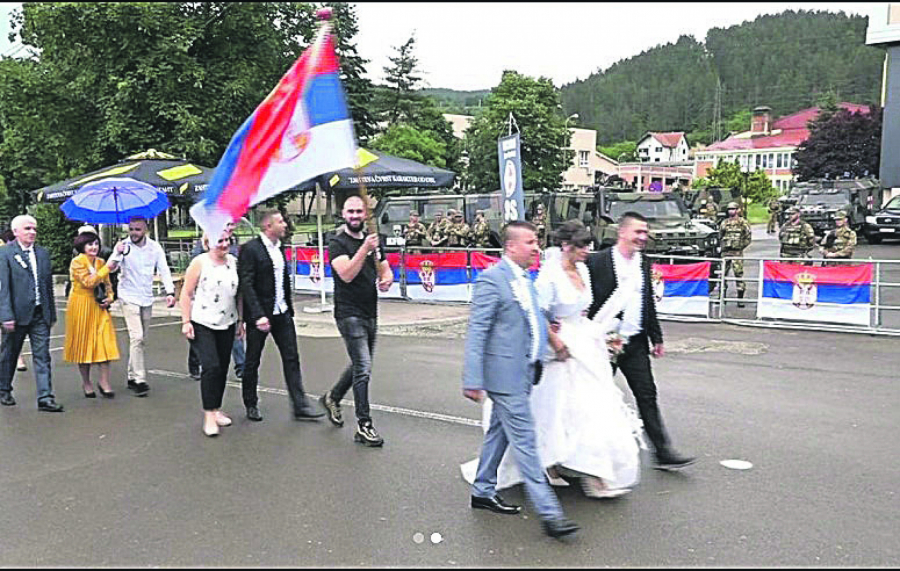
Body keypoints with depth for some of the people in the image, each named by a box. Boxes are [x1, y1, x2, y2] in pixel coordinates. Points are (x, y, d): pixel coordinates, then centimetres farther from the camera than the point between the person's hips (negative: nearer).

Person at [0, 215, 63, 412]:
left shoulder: (43, 253, 11)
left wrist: (51, 313, 11)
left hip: (40, 314, 4)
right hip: (17, 313, -3)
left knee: (42, 355, -1)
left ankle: (45, 397, -2)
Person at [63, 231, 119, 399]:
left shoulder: (101, 262, 11)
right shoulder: (77, 262, -7)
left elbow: (107, 284, 16)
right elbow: (88, 282, -18)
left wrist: (109, 298, -2)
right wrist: (106, 269, -20)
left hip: (99, 306, 5)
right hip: (81, 307, -4)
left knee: (105, 341, -6)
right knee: (84, 343, 4)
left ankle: (104, 381, -1)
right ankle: (86, 383, 16)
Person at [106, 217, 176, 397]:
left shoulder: (155, 247, 2)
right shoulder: (123, 246, -7)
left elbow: (164, 270, 1)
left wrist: (170, 292, -12)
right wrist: (118, 254, -37)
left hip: (147, 299, 4)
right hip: (129, 298, -4)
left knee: (141, 339, 11)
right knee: (136, 337, -14)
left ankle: (132, 376, 23)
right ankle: (139, 380, -12)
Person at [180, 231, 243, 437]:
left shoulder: (233, 262, 7)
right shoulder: (199, 263, -6)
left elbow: (238, 294, 14)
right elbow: (186, 293, -5)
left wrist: (240, 321, 13)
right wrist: (186, 322, -10)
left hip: (227, 324, 5)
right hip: (202, 324, -5)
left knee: (222, 368, 9)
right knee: (211, 366, -13)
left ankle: (217, 409, 25)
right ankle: (209, 415, -4)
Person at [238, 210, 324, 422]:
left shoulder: (279, 248, 10)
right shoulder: (250, 249, -13)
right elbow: (246, 284, -18)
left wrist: (289, 307, 14)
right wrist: (258, 315, -25)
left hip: (281, 314, 7)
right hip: (260, 315, -6)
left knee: (292, 358, 3)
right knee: (252, 362, 8)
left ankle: (300, 406, 7)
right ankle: (251, 405, 25)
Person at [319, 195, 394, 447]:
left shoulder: (372, 242, 14)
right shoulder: (338, 244, -7)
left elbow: (386, 270, 20)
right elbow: (347, 274, -21)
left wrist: (387, 280, -4)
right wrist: (365, 249, -31)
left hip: (370, 313, 7)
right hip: (350, 314, -7)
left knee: (360, 365, 19)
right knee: (363, 368, -11)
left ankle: (332, 398, 42)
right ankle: (364, 425, -4)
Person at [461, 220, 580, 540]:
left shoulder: (525, 280, 12)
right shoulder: (491, 279, -15)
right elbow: (476, 332, -17)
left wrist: (548, 329, 9)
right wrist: (473, 380, -20)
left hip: (523, 372, 9)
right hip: (505, 373, -9)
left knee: (499, 433, 19)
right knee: (525, 442, -5)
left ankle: (483, 492, 34)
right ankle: (548, 513, 0)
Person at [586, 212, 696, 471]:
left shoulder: (644, 264, 9)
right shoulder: (597, 262, -11)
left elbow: (649, 304, 16)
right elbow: (589, 303, -10)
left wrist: (657, 338, 16)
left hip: (635, 343, 5)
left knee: (647, 396, 4)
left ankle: (662, 452, 9)